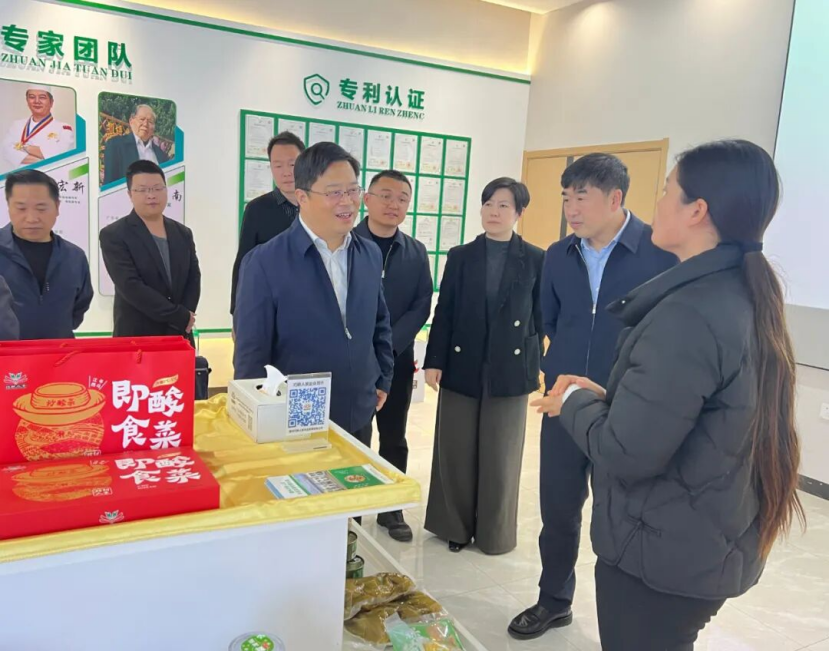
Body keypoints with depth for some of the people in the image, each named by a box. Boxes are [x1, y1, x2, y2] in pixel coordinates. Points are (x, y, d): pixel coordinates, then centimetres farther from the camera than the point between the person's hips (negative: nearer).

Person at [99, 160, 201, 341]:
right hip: (136, 338, -4)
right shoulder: (113, 235, -6)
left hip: (179, 337, 5)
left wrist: (185, 319, -9)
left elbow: (193, 278, 8)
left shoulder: (183, 233, 11)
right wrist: (180, 316, -15)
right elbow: (131, 286, -15)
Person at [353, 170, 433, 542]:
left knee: (394, 439, 11)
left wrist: (388, 345, -11)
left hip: (397, 360, 3)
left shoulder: (416, 253, 7)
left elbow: (421, 307, 1)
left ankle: (391, 509, 25)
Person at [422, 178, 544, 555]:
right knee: (456, 451, 9)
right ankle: (455, 525, 27)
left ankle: (494, 532, 27)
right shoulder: (460, 257, 4)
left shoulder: (536, 260, 1)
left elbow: (540, 317, 3)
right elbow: (444, 312, 1)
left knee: (500, 455, 9)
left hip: (510, 369, -1)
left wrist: (535, 363, 0)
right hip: (462, 367, 1)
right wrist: (434, 361, -5)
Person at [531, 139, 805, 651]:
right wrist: (605, 398, 2)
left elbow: (626, 454, -27)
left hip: (662, 553, -9)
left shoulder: (688, 312, -27)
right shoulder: (746, 297, 4)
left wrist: (576, 401, -9)